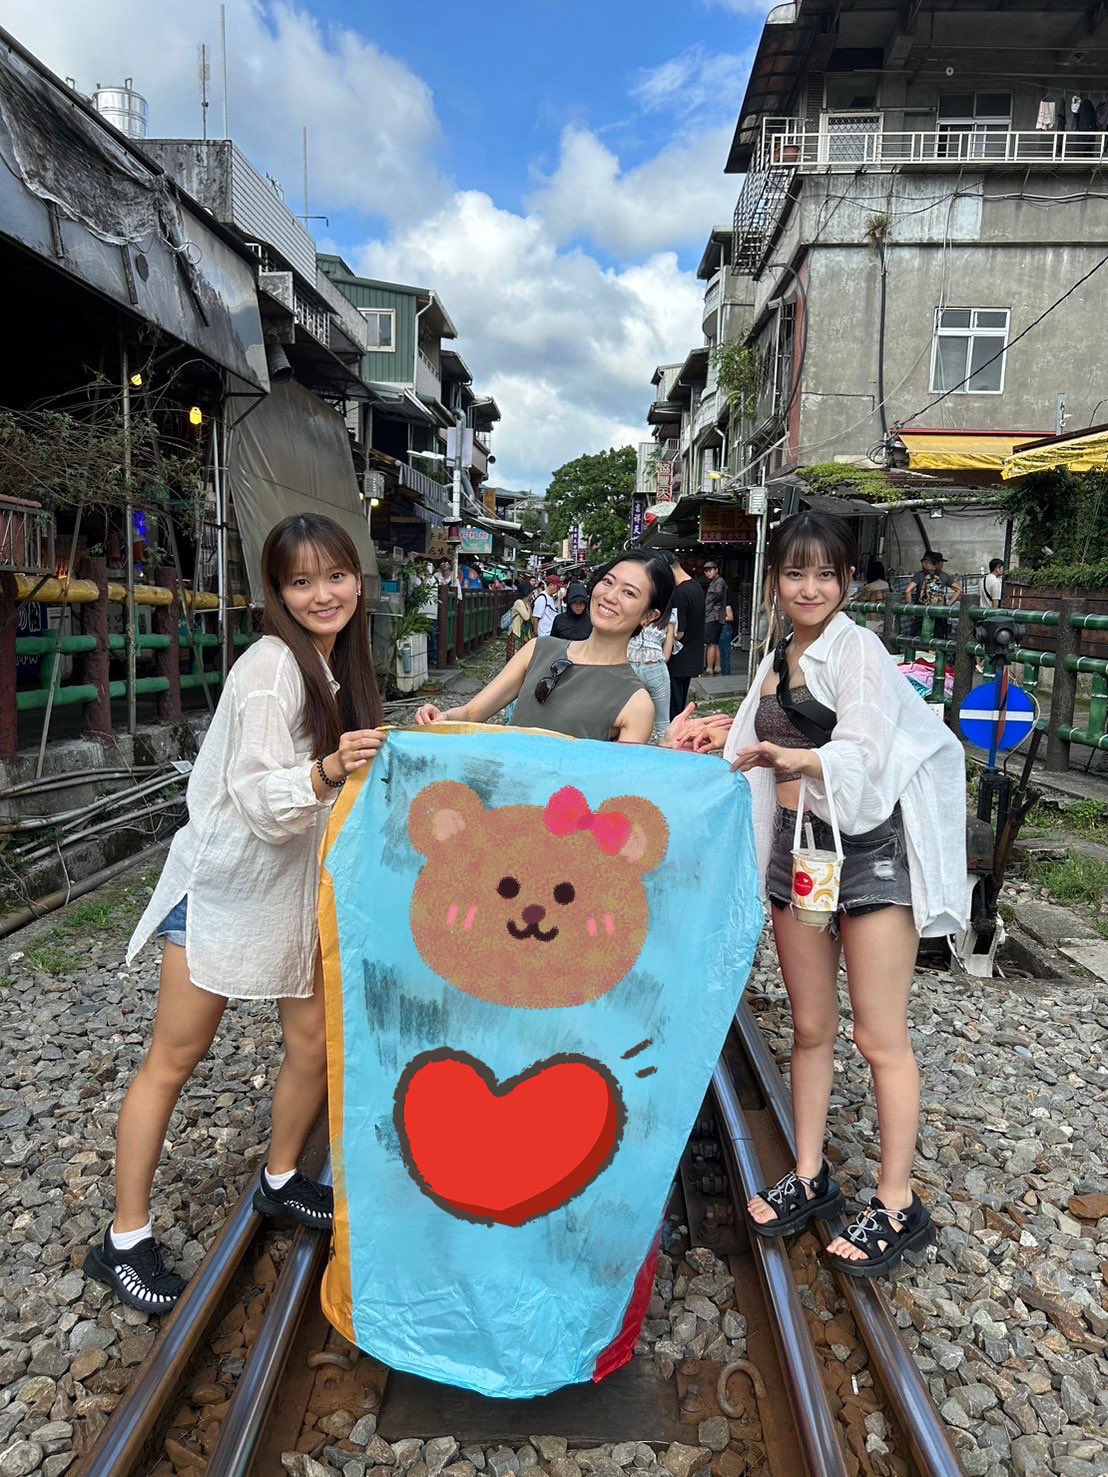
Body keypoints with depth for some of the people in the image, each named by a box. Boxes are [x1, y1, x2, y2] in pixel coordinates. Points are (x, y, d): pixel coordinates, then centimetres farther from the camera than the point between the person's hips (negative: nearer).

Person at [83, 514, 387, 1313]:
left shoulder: (340, 665, 3)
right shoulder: (270, 667, -21)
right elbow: (258, 799, -27)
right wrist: (326, 772, -44)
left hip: (304, 881, 7)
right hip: (228, 881, -7)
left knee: (315, 1041, 9)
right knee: (175, 1058, 4)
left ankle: (281, 1180, 33)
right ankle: (125, 1239, 19)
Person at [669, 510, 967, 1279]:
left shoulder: (857, 648, -10)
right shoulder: (778, 655, 12)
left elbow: (862, 755, -23)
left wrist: (793, 758, -38)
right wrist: (725, 736, 5)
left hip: (868, 849, -6)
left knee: (880, 1037, 3)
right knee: (811, 1027, 14)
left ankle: (899, 1205, 17)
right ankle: (809, 1177, 28)